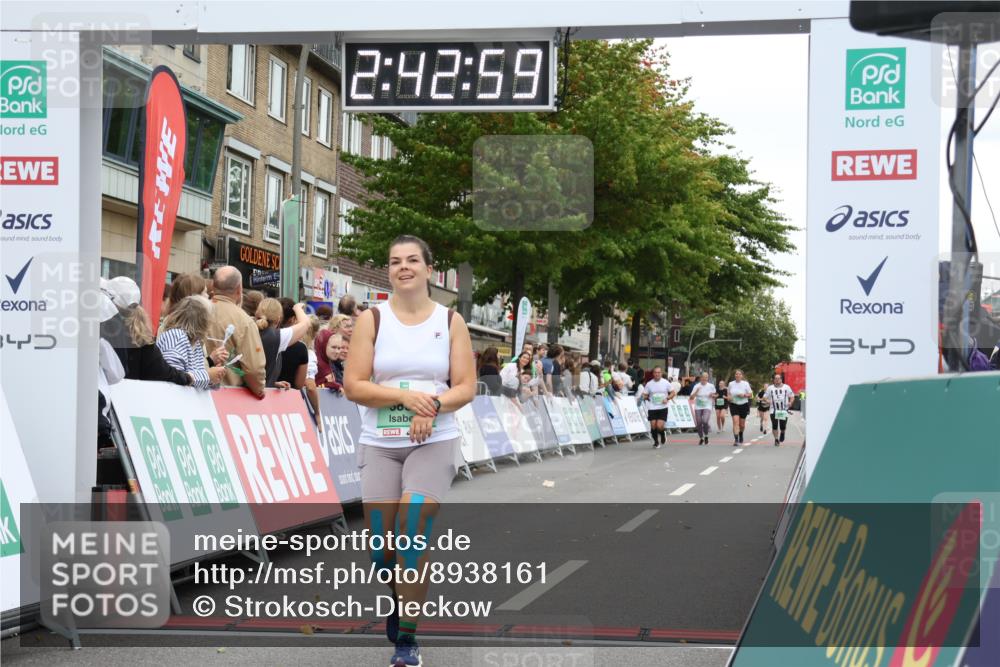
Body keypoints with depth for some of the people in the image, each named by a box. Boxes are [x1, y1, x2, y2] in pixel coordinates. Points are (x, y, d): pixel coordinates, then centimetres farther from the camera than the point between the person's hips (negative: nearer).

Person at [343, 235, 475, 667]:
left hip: (434, 442, -1)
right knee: (381, 538, 0)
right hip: (379, 443, 1)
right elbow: (353, 386, -4)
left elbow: (466, 387, 1)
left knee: (413, 526, -15)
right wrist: (405, 396, -18)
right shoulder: (372, 319, 2)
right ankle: (399, 597, 35)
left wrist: (432, 407, -19)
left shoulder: (450, 321, 5)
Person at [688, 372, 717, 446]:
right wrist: (696, 391, -19)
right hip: (698, 407, 2)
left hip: (707, 407, -2)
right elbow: (691, 398, -4)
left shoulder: (711, 386, 1)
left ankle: (706, 436, 3)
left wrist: (712, 395, -7)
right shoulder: (696, 386, -1)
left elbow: (715, 395, 16)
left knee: (705, 421, -22)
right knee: (699, 423, 1)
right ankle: (701, 438, 23)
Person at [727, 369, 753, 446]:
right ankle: (736, 440, -20)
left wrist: (744, 395, -18)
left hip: (743, 405, 0)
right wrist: (729, 397, -7)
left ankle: (741, 434, 44)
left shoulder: (745, 384, -3)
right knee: (735, 421, -16)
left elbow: (750, 394, 0)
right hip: (734, 405, 0)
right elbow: (729, 394, 15)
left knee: (742, 423, 11)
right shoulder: (731, 384, 3)